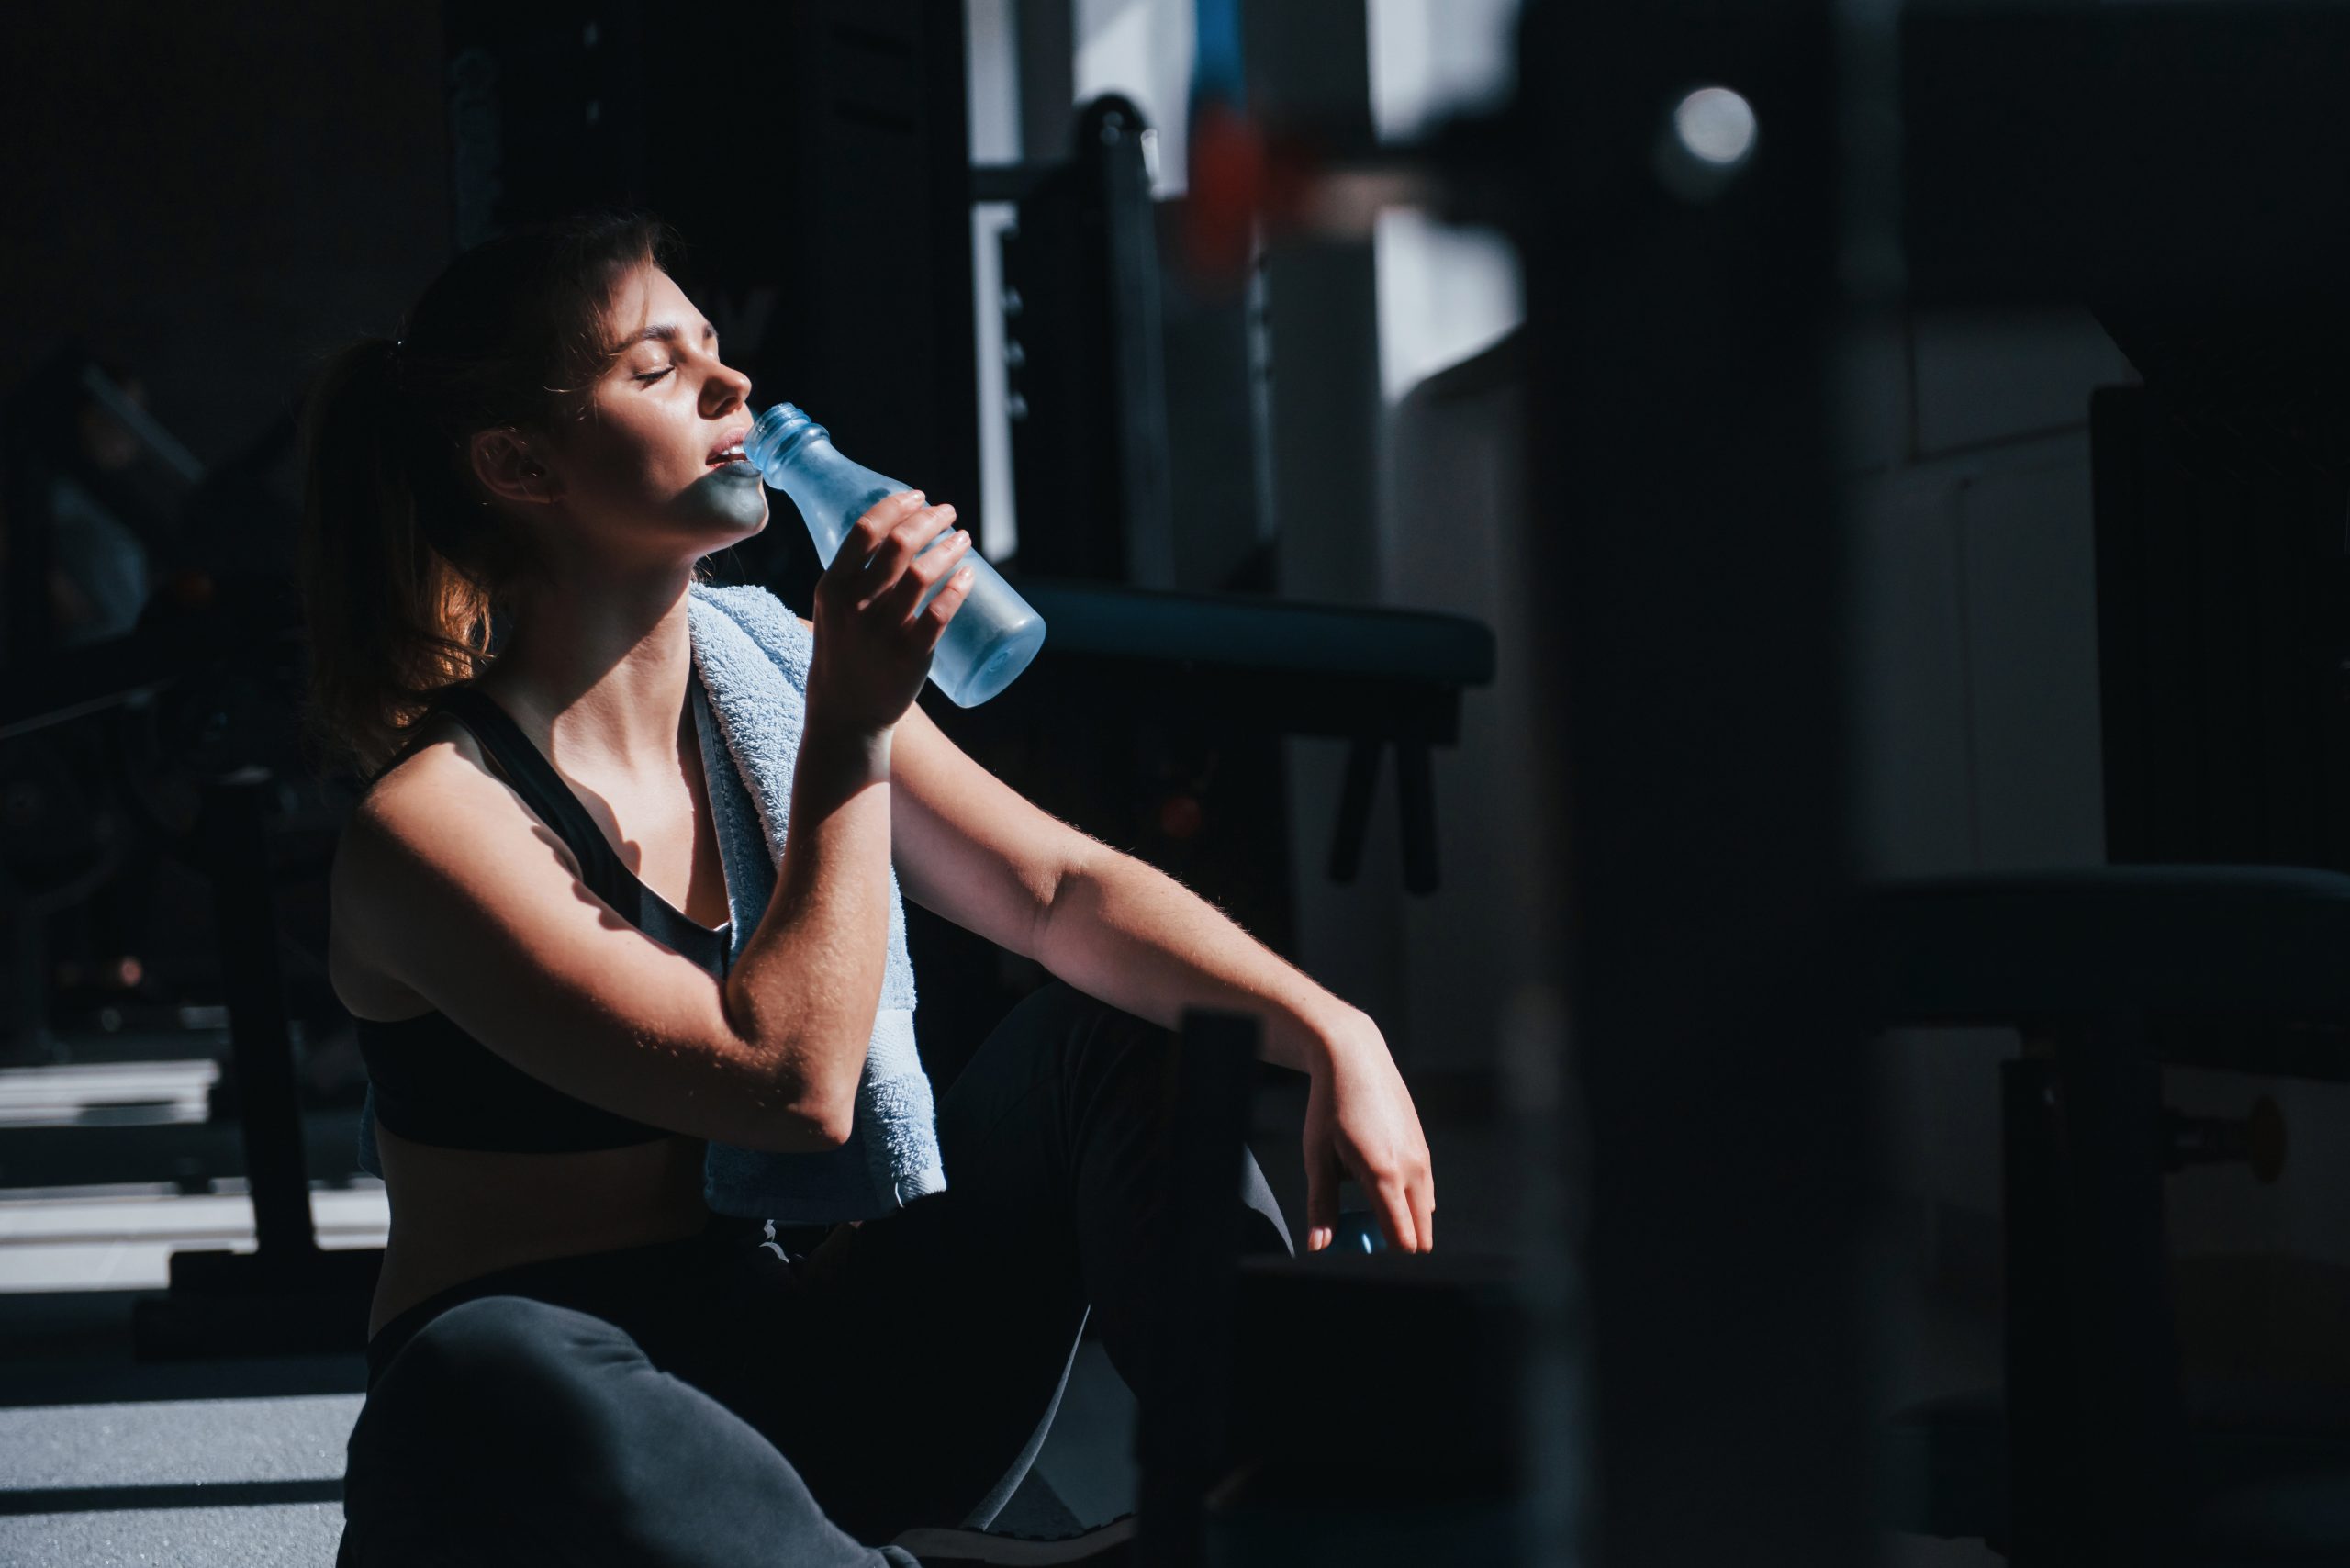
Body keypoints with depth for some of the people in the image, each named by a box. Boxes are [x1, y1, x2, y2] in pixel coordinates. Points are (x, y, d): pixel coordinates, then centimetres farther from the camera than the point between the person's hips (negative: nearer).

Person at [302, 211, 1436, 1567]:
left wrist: (1331, 1034, -16)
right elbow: (793, 1081, -25)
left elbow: (1063, 889, -1)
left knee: (1122, 1025, -4)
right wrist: (854, 740, -21)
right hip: (570, 1418, -7)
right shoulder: (432, 820, -17)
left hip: (818, 1392, 7)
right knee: (487, 1369, -41)